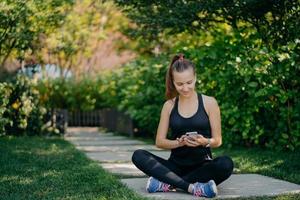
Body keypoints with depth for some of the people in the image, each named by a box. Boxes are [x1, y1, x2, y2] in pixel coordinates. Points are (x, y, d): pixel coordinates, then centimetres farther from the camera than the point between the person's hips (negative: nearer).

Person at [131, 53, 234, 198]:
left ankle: (167, 184, -26)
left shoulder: (209, 103, 0)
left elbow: (217, 141, 2)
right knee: (138, 156, -23)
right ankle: (192, 187, -33)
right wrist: (180, 142, -16)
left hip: (202, 165, -1)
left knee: (226, 164, -34)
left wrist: (205, 142, -21)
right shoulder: (169, 105, 5)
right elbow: (159, 141, 4)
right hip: (176, 165, 2)